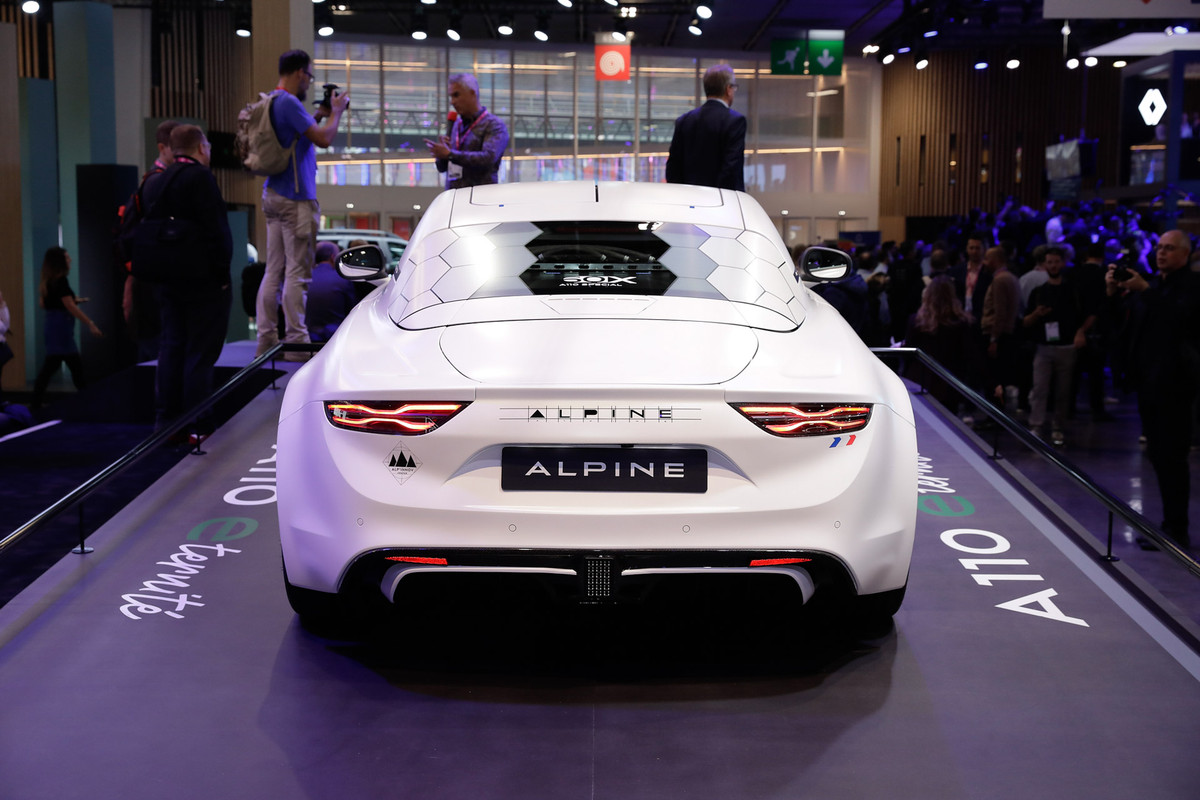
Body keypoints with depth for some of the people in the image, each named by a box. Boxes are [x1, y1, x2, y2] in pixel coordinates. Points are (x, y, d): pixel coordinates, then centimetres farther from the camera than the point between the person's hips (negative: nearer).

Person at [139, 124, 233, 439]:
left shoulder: (153, 182, 12)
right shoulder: (200, 177, -13)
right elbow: (214, 231, -18)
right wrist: (222, 275, -13)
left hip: (168, 281, 8)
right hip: (204, 283, -7)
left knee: (171, 349, 12)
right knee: (200, 354, -4)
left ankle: (166, 422, 15)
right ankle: (198, 427, -3)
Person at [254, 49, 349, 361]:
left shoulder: (272, 102, 16)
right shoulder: (289, 103, -15)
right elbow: (324, 138, -19)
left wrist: (319, 115, 20)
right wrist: (336, 110, -4)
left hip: (273, 195, 10)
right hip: (295, 199, -10)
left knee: (274, 270, 9)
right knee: (297, 273, -6)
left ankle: (267, 340, 11)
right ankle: (295, 342, -3)